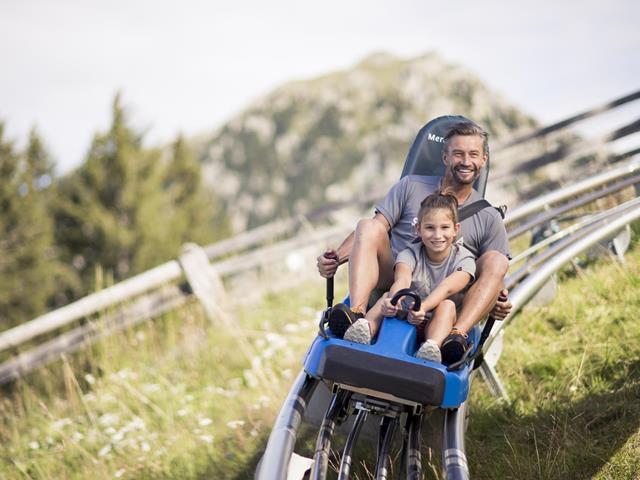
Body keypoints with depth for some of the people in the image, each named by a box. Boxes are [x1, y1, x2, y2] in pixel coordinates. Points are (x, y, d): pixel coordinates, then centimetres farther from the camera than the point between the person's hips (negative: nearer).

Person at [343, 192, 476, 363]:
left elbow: (446, 289, -22)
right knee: (387, 296, -24)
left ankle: (432, 346, -55)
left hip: (438, 325, -1)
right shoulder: (410, 254, 0)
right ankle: (365, 327, -51)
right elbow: (402, 281, -23)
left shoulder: (464, 259, -2)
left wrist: (422, 308, -43)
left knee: (447, 305, -31)